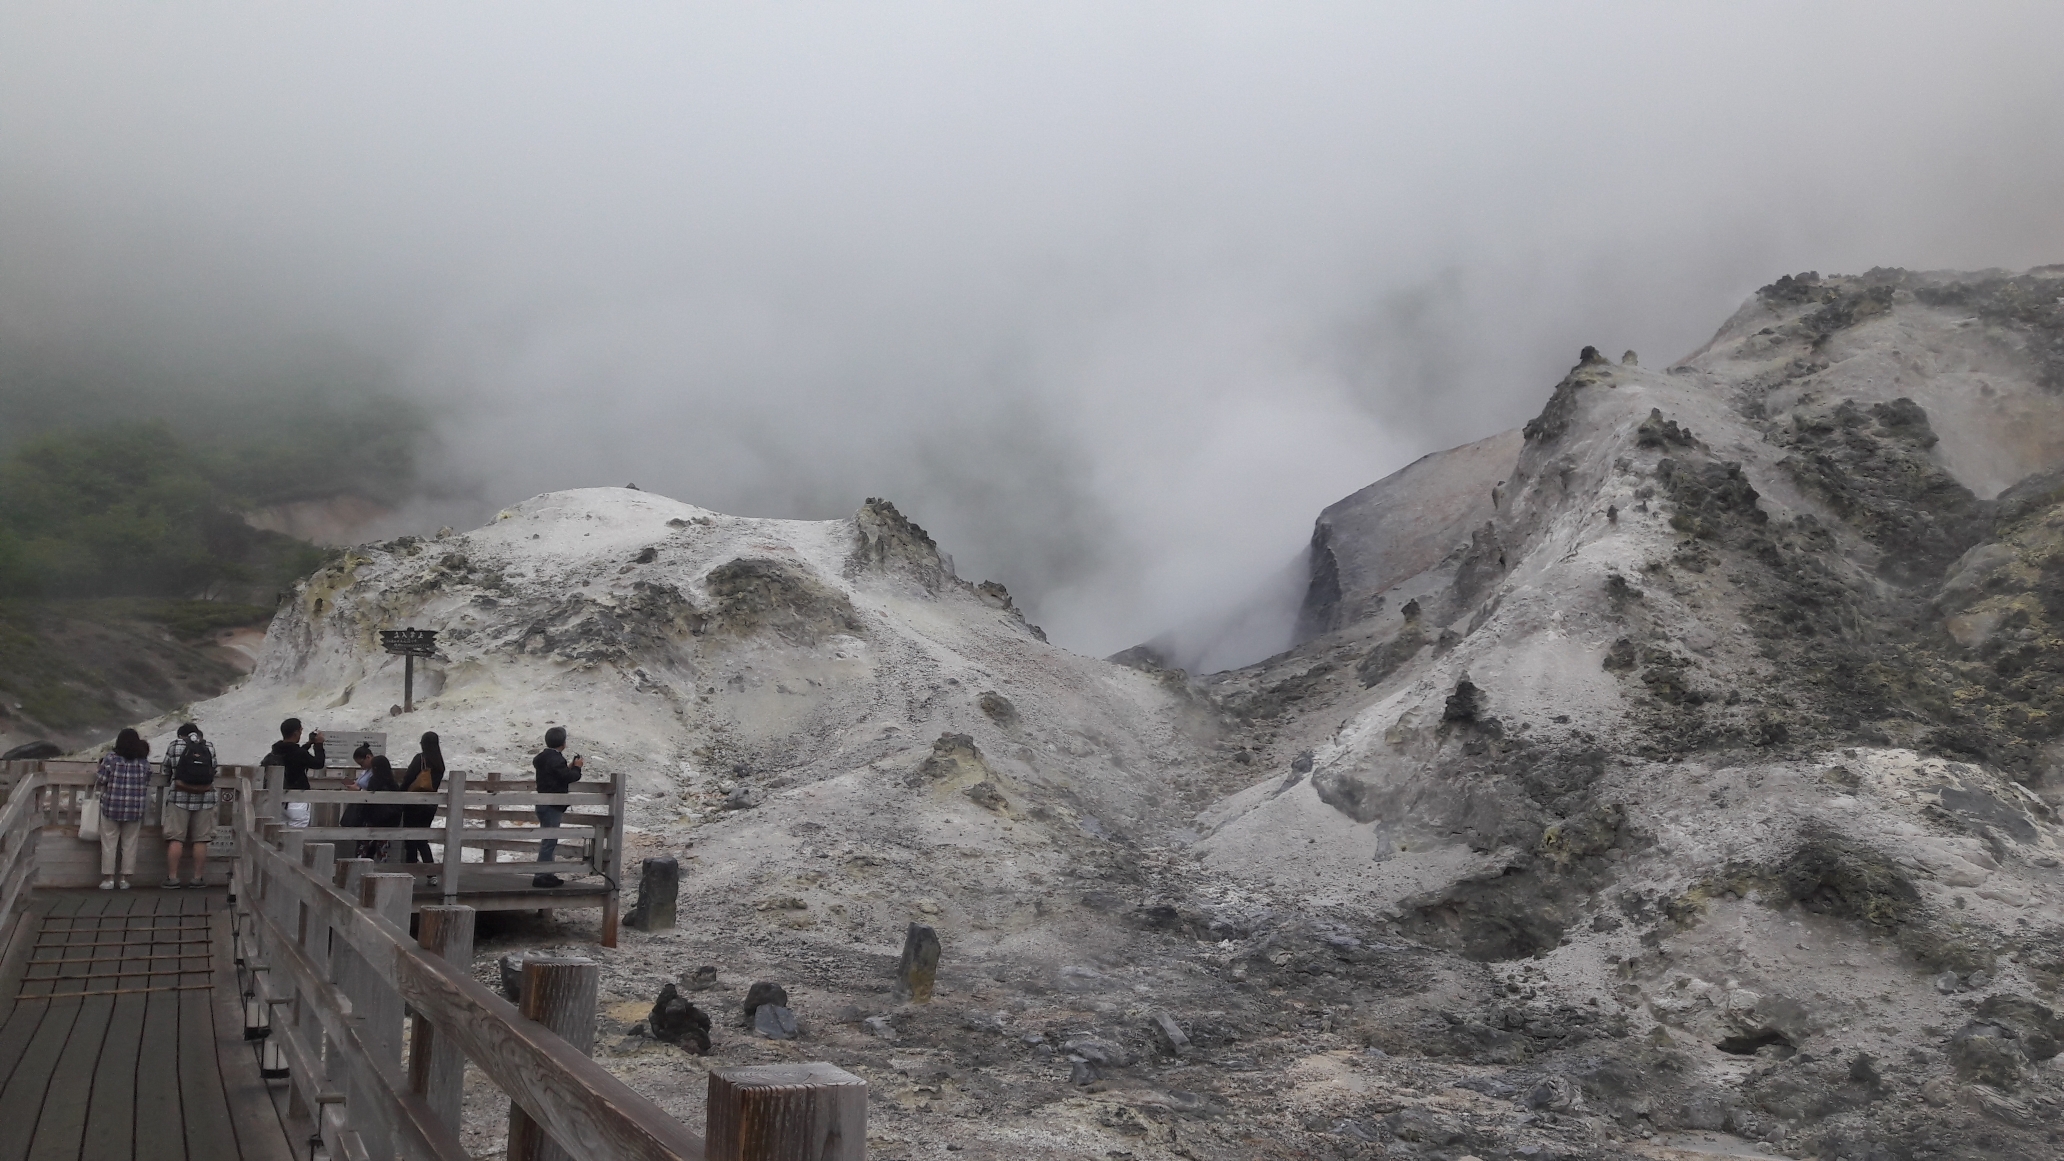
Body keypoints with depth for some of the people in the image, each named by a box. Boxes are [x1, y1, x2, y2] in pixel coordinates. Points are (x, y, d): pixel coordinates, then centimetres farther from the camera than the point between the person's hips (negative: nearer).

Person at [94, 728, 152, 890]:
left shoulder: (112, 757, -7)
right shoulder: (144, 762, 2)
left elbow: (101, 780, -5)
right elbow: (147, 786, 7)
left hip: (112, 807, -2)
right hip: (135, 810, 2)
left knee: (109, 843, 7)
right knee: (129, 844, 9)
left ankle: (108, 878, 8)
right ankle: (125, 879, 11)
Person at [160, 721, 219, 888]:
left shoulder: (175, 746, 4)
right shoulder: (209, 748, 9)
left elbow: (167, 771, 10)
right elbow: (213, 772, 11)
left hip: (179, 796, -1)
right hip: (204, 798, 1)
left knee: (175, 839, 1)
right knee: (200, 840, 3)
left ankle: (172, 877, -1)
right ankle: (198, 878, 4)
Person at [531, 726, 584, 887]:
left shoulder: (544, 757, 13)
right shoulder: (556, 760, -19)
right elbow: (569, 777, -18)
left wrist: (569, 767, 14)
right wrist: (576, 767, -1)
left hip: (543, 804, 11)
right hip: (552, 806, -11)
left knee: (549, 841, 16)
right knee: (549, 841, -7)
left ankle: (547, 875, 21)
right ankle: (541, 877, -7)